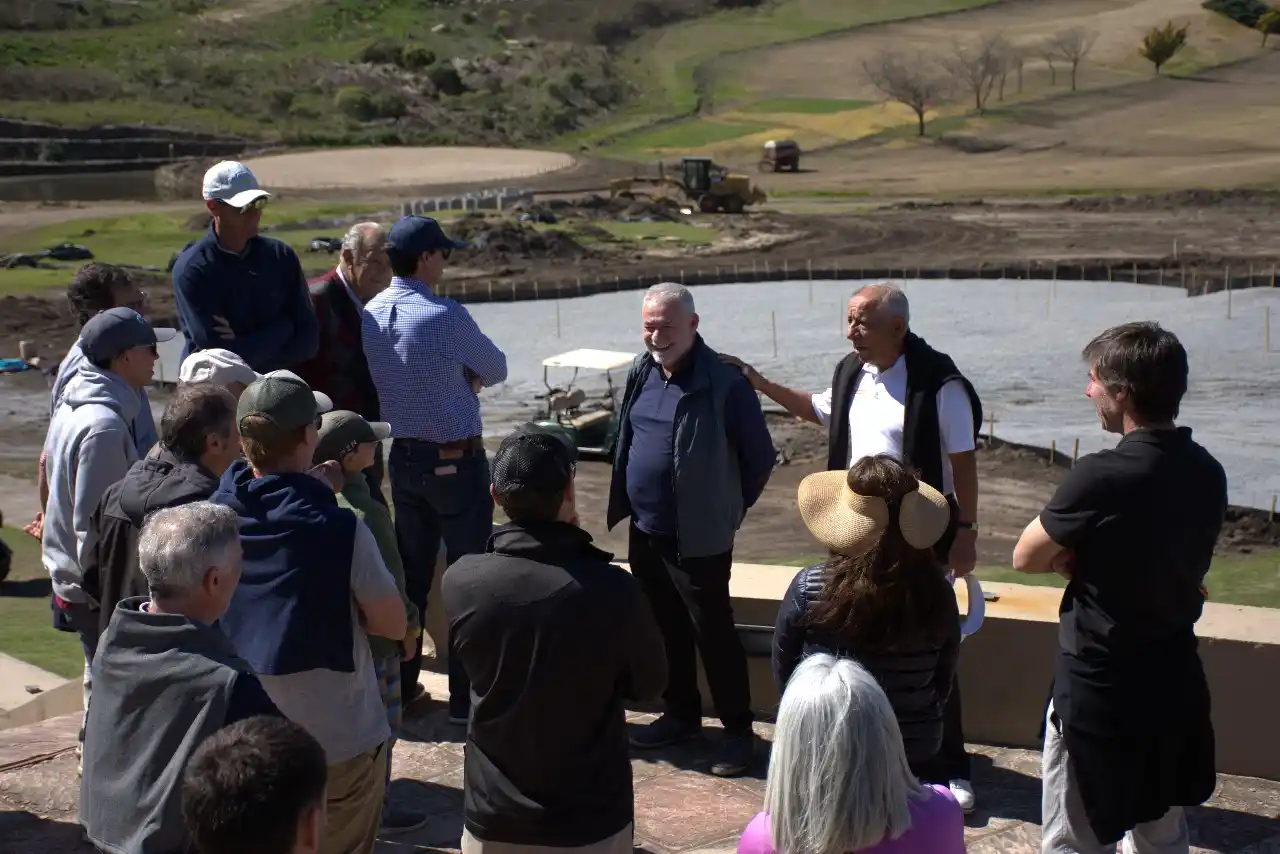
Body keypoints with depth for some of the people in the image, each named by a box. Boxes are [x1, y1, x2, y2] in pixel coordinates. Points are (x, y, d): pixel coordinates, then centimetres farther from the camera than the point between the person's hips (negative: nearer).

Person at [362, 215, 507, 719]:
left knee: (410, 572, 15)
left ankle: (400, 684, 22)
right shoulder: (446, 316, -19)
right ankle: (465, 696, 6)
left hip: (404, 457, 7)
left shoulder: (370, 315, 1)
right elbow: (496, 370, -4)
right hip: (457, 462, -6)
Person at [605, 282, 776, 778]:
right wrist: (629, 505, 14)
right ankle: (681, 716, 33)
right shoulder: (641, 373, 4)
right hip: (644, 532, 7)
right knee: (665, 628, 17)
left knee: (713, 632, 1)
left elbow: (761, 457, -8)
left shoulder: (724, 384, -17)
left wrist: (728, 510, 0)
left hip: (698, 538, -7)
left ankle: (738, 731, 14)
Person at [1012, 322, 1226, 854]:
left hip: (1100, 689, -7)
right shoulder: (1206, 473, 0)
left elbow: (1026, 557, -12)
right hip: (1176, 681, 7)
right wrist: (1093, 556, -2)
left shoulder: (1101, 476, -22)